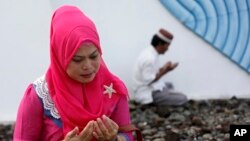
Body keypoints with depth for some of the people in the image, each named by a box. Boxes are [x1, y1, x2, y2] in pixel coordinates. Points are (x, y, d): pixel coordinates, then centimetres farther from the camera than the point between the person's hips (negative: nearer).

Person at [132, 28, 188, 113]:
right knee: (182, 99, -15)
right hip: (148, 95, -11)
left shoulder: (149, 52, 7)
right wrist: (164, 71, -17)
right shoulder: (150, 58, -24)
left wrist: (165, 69, 3)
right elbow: (148, 80, -23)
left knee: (169, 86, 36)